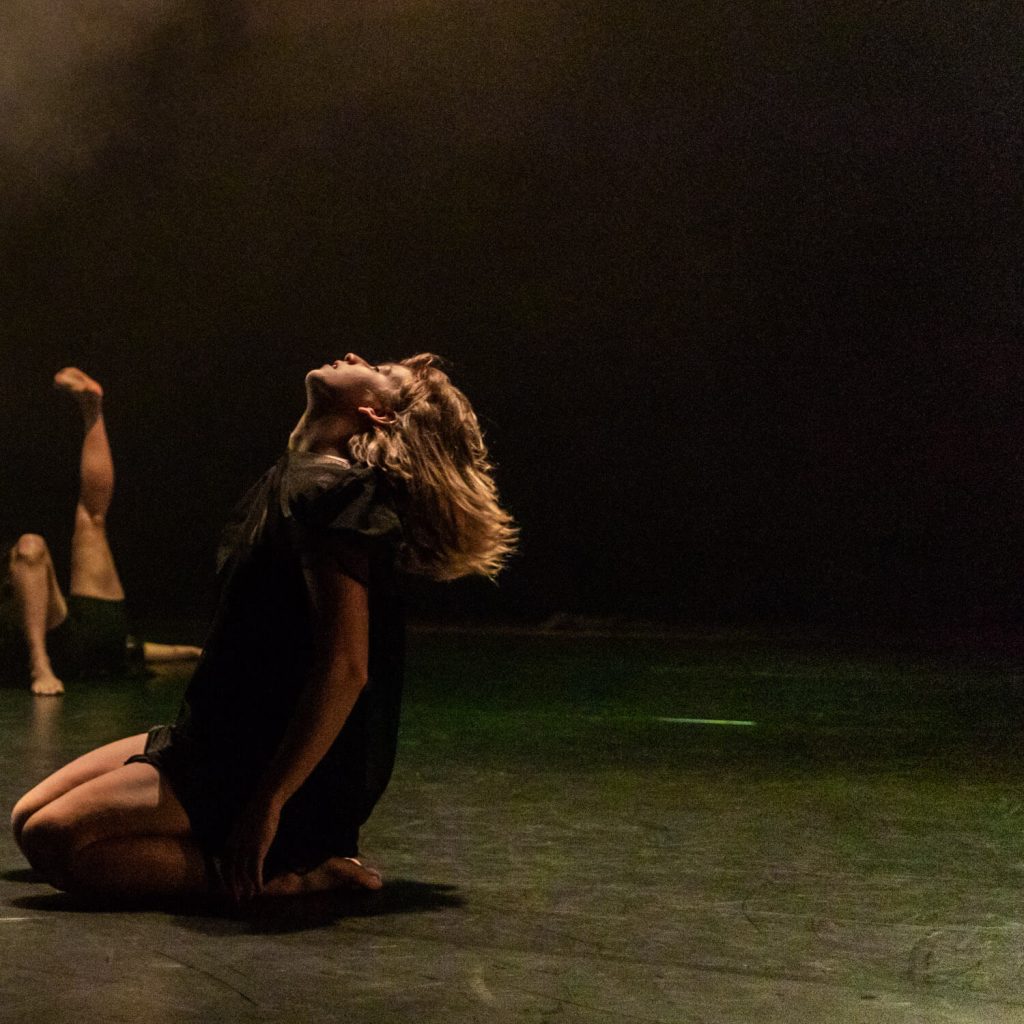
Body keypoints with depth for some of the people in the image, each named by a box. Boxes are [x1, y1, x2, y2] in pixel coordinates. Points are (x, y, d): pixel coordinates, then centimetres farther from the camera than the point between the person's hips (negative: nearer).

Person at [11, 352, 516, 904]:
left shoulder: (328, 490, -19)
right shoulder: (292, 478, 12)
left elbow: (344, 668, -27)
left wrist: (267, 803, -27)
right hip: (225, 739, 10)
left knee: (52, 838, -19)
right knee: (30, 817, 10)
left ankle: (280, 877, -11)